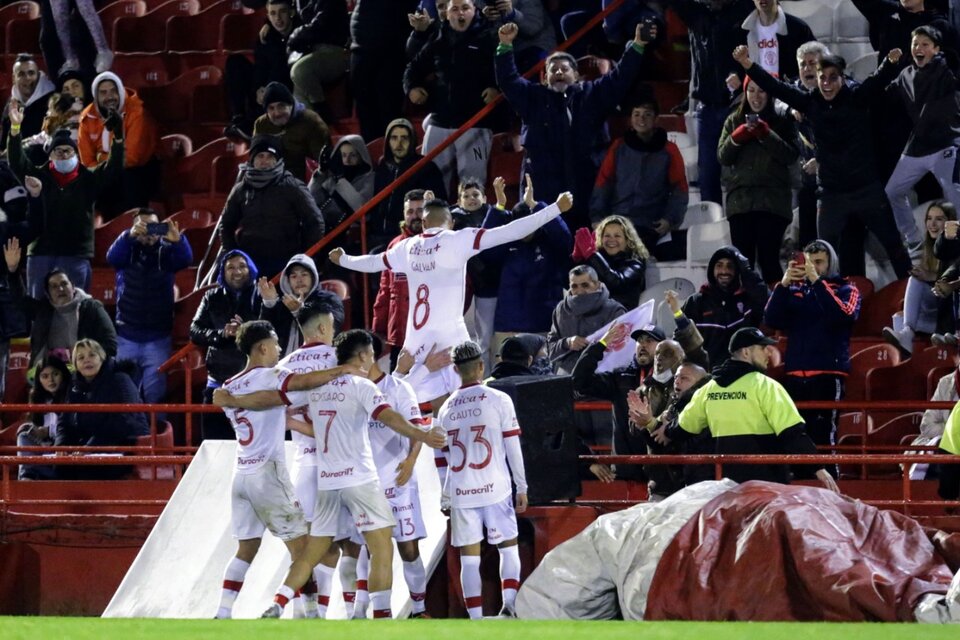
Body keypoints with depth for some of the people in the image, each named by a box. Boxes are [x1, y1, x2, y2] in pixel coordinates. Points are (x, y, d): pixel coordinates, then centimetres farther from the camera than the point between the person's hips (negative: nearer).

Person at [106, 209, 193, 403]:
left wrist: (177, 240, -40)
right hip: (126, 338, 1)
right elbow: (112, 256, -19)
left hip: (158, 339, -1)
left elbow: (185, 259, -16)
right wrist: (130, 235, -39)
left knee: (156, 394, -5)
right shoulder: (127, 251, 3)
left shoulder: (166, 252, 3)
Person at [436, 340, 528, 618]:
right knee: (508, 547, 10)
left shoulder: (446, 408, 7)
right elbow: (513, 447, -4)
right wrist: (522, 487, 3)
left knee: (469, 559, 4)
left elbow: (444, 456, 11)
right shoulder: (499, 400, -2)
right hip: (495, 488, -2)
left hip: (460, 491, 2)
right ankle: (509, 602, -9)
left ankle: (476, 621, 1)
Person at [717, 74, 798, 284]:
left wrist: (767, 135, -14)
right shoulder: (734, 121, 16)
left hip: (772, 201, -3)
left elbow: (791, 157, -4)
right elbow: (723, 156, 9)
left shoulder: (782, 122, 7)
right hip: (740, 200, 3)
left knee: (768, 259, -10)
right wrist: (737, 138, -8)